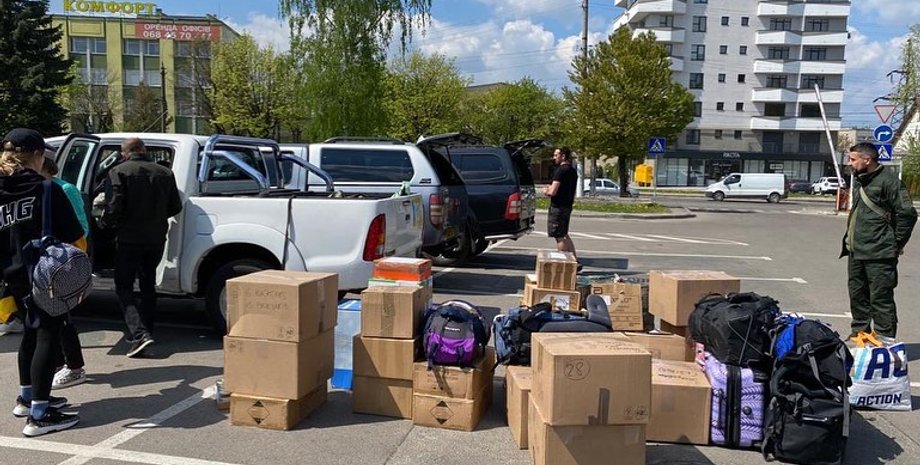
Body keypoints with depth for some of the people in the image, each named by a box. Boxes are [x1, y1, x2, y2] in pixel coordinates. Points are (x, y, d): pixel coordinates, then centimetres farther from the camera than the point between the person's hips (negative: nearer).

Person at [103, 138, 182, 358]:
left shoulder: (119, 172, -9)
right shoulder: (165, 173, 5)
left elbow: (114, 207, -16)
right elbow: (175, 207, 6)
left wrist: (106, 222, 5)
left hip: (129, 239, -5)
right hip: (156, 238, 5)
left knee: (124, 287, 3)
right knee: (148, 285, 19)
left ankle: (139, 333, -13)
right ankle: (147, 331, 25)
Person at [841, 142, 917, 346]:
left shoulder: (888, 180, -14)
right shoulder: (860, 181, 14)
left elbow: (908, 213, -15)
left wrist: (897, 243, -8)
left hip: (879, 254, -9)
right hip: (856, 252, 9)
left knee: (881, 298, -2)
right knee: (857, 294, 17)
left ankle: (885, 338, 5)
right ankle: (860, 331, 30)